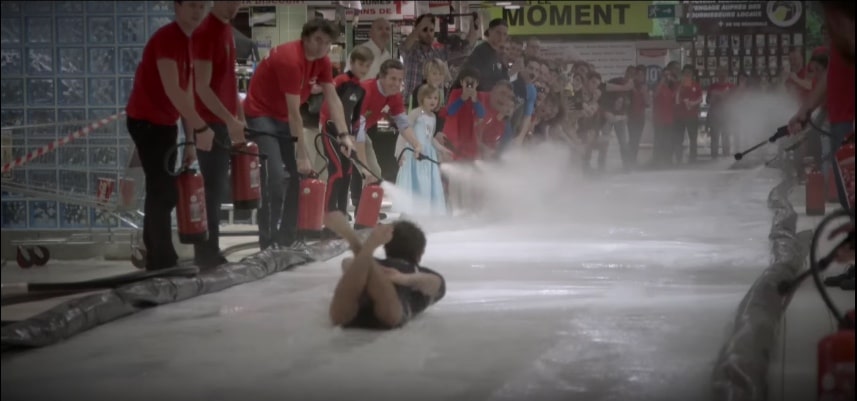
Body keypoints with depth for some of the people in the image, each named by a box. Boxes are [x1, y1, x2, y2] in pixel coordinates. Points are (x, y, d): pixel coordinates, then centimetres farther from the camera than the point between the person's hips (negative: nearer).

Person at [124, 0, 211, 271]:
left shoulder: (190, 42, 10)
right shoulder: (166, 39, -20)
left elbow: (187, 94, 11)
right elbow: (172, 91, -29)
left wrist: (190, 141, 9)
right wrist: (201, 128, -32)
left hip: (165, 123, 10)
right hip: (146, 121, -10)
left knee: (163, 191, 13)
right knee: (163, 191, -11)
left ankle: (157, 259, 21)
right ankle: (164, 262, -8)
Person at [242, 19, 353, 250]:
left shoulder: (322, 62, -3)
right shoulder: (290, 59, -29)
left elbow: (333, 100, -4)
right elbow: (294, 112, -28)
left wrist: (344, 135, -15)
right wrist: (302, 154, -27)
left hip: (283, 118, 9)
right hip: (261, 115, -9)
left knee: (300, 175, 6)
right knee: (274, 178, -19)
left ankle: (288, 238, 14)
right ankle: (269, 244, -17)